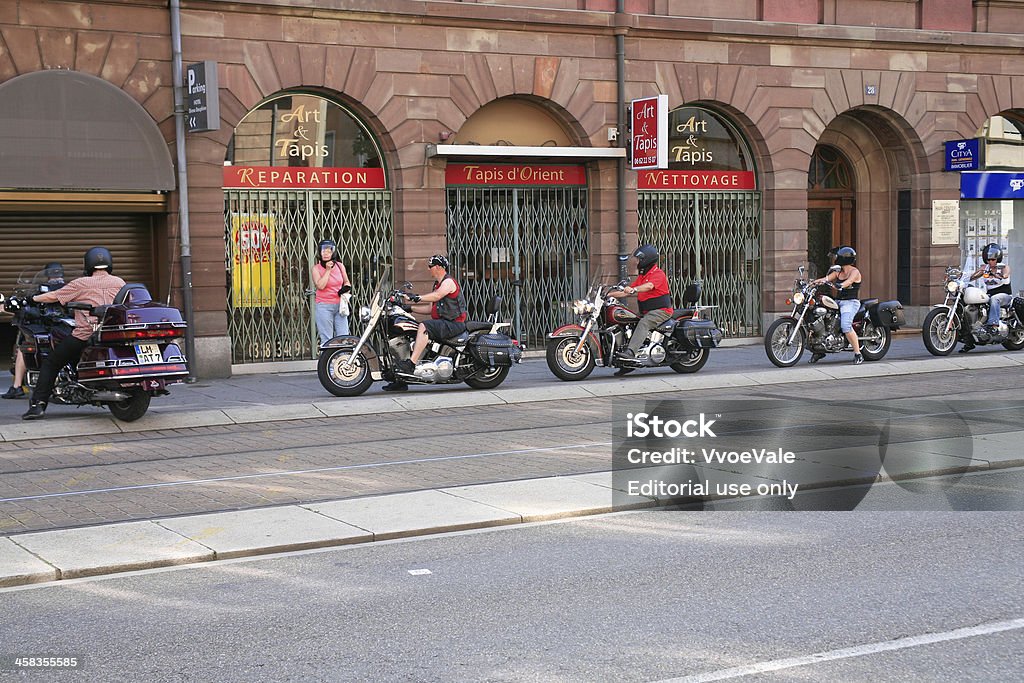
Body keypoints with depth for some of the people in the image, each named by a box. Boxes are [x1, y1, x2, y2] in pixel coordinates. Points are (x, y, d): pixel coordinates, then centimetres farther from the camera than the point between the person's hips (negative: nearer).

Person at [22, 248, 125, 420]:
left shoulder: (81, 284, 3)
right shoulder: (119, 282, 11)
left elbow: (53, 296, 5)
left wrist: (31, 298, 20)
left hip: (85, 334, -3)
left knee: (50, 364, 10)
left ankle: (38, 404, 1)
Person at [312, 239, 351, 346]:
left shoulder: (340, 266, 9)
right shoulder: (316, 268, -2)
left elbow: (346, 282, 24)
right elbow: (320, 286, -15)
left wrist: (346, 288, 1)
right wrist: (328, 270, -12)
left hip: (340, 305, 4)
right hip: (324, 306, -4)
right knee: (326, 339, -5)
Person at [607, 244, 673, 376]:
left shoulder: (658, 274, -8)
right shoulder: (642, 276, 22)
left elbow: (648, 286, -29)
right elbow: (627, 292, 22)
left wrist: (633, 290, -45)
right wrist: (609, 295, 13)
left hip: (661, 311, -9)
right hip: (647, 312, 9)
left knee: (643, 323, -33)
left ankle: (631, 352, -49)